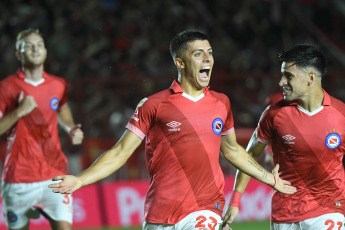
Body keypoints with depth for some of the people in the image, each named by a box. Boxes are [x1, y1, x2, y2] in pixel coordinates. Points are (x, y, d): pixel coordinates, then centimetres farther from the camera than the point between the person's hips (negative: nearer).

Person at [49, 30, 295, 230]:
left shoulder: (221, 103, 9)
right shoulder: (154, 105, -2)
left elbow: (232, 150, 26)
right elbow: (120, 153, 1)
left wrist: (271, 179, 30)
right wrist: (80, 180, -11)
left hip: (205, 209, 1)